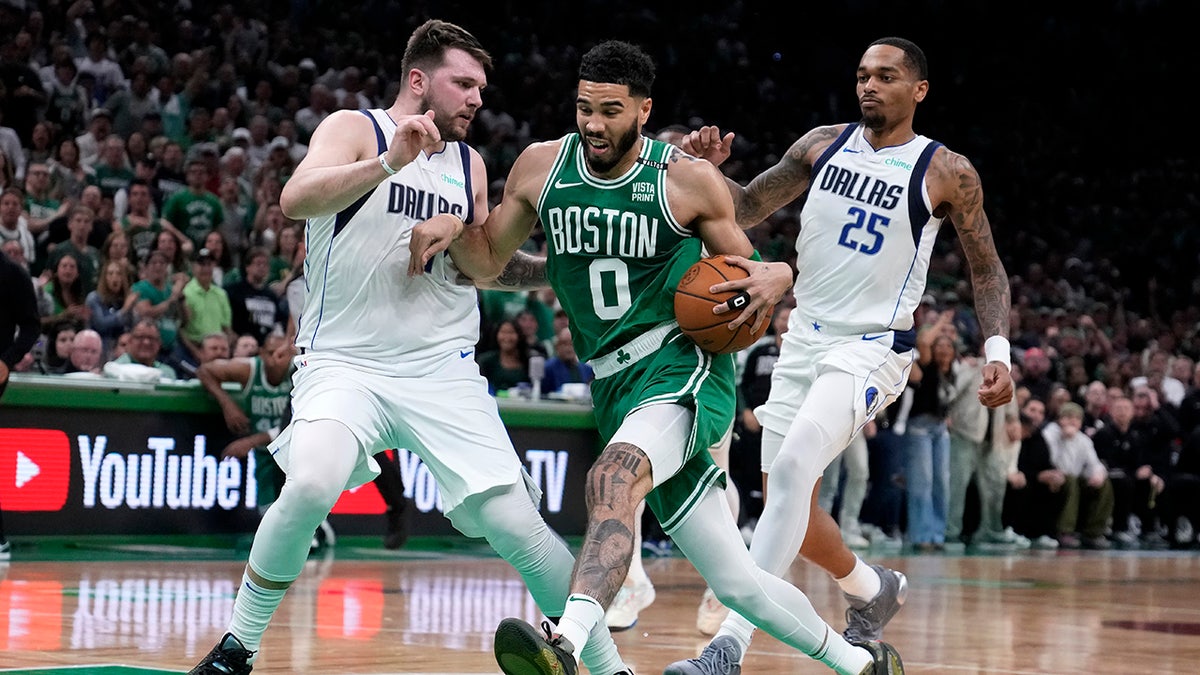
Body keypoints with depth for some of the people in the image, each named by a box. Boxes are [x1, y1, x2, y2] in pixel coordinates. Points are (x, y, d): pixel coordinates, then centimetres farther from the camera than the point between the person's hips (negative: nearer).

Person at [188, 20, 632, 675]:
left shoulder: (469, 164, 14)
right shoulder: (354, 129, -2)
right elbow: (296, 198, -20)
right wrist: (389, 163, -32)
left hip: (442, 369, 4)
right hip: (344, 360, -4)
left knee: (515, 522, -7)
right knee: (311, 485, -31)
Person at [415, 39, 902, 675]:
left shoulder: (689, 180, -5)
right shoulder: (542, 166, 5)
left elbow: (743, 271, 8)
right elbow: (488, 262, 14)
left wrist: (772, 279, -15)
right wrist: (451, 226, -7)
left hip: (684, 367, -5)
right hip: (615, 386, 5)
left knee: (612, 477, -37)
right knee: (735, 580, 7)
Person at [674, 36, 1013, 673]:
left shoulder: (947, 173, -5)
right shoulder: (823, 144, 5)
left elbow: (986, 268, 3)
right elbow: (748, 209, 10)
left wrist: (997, 348, -11)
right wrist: (710, 170, -10)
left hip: (872, 349, -6)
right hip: (804, 338, 6)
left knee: (790, 470, -25)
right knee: (787, 500, 9)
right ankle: (870, 588, 39)